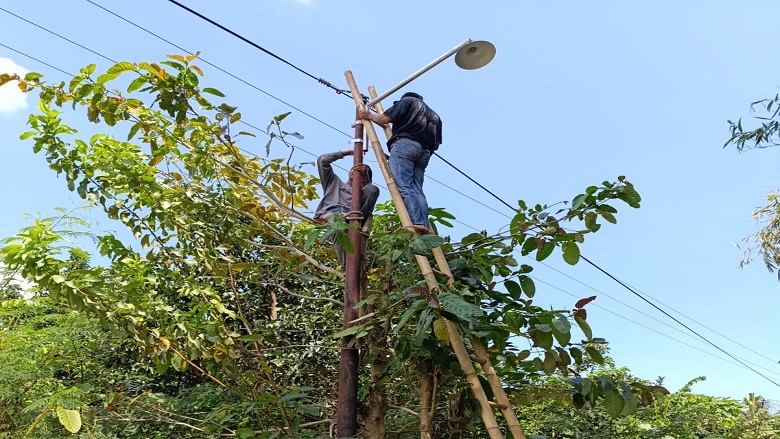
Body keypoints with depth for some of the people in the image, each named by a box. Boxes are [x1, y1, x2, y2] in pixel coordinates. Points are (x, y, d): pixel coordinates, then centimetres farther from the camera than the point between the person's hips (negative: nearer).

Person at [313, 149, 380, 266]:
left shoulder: (362, 193, 33)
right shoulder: (334, 183, 35)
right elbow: (322, 160, 28)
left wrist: (366, 179, -3)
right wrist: (347, 153, 32)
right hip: (329, 215, -1)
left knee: (373, 189, -14)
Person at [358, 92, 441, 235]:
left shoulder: (407, 101, 17)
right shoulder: (434, 115, 36)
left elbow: (385, 119, 4)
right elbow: (436, 143, 24)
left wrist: (370, 116, 21)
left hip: (405, 143, -7)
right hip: (424, 151, 7)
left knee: (404, 186, -17)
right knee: (417, 189, -1)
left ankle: (417, 223, -32)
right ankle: (424, 224, -18)